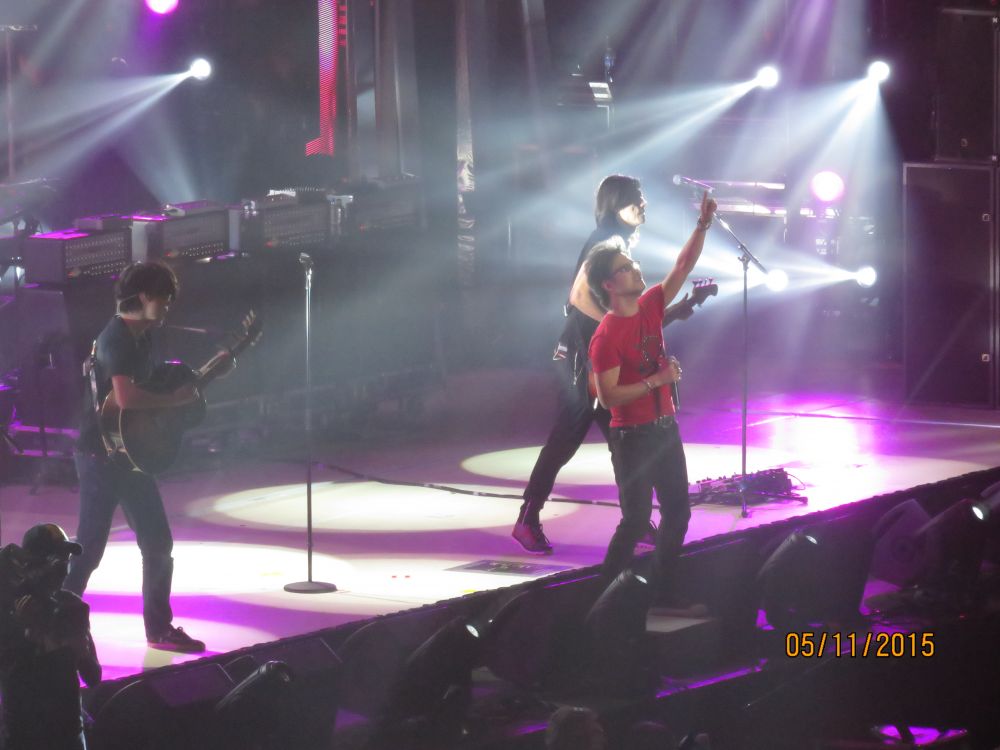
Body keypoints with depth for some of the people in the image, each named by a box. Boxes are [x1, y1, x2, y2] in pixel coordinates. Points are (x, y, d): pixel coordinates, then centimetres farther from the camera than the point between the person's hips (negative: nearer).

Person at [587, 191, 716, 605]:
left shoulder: (650, 306, 2)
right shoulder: (606, 337, -19)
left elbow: (683, 266, 3)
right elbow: (608, 397, -21)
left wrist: (703, 225, -10)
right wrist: (657, 380, -22)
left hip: (665, 428, 8)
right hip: (632, 436, -8)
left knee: (677, 513, 12)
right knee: (636, 520, -5)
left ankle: (664, 591, 23)